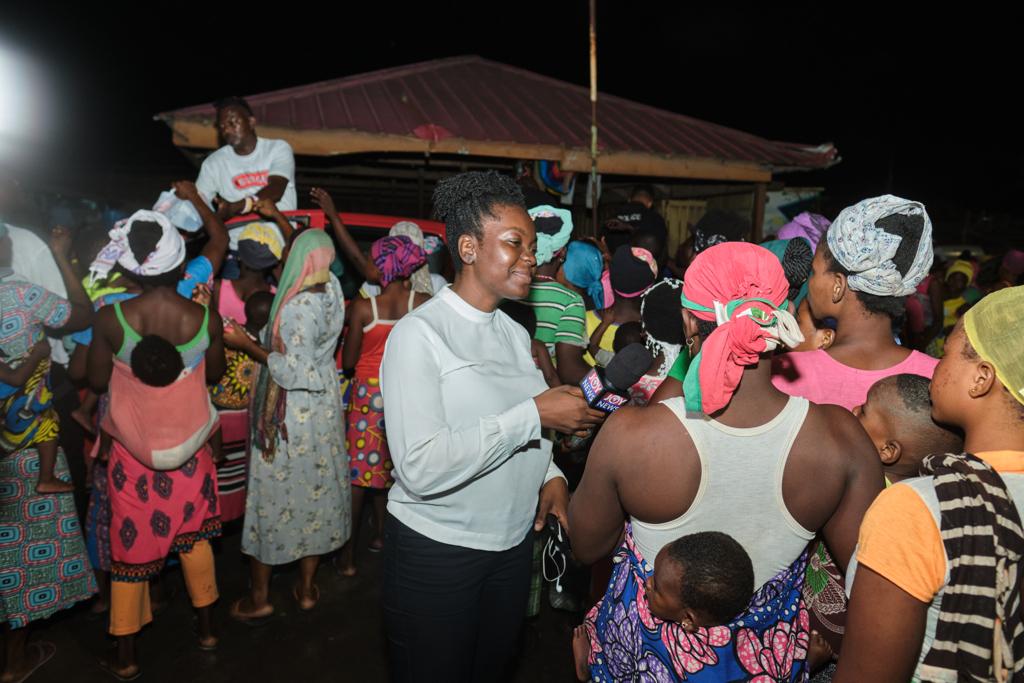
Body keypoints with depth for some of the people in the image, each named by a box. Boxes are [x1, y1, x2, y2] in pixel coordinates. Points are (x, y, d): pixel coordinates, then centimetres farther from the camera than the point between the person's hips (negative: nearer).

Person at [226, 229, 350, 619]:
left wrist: (246, 344, -16)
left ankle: (260, 596, 25)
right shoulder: (331, 288, -3)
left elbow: (294, 372, -23)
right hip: (322, 410, 7)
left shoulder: (300, 307, -24)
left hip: (288, 417, -7)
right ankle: (307, 588, 30)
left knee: (274, 495, 9)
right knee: (315, 491, 15)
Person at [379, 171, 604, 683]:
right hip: (435, 550, -6)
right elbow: (421, 468, -27)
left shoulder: (515, 335, 7)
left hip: (514, 545, 7)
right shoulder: (418, 333, -17)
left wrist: (549, 474, -5)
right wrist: (533, 416, -25)